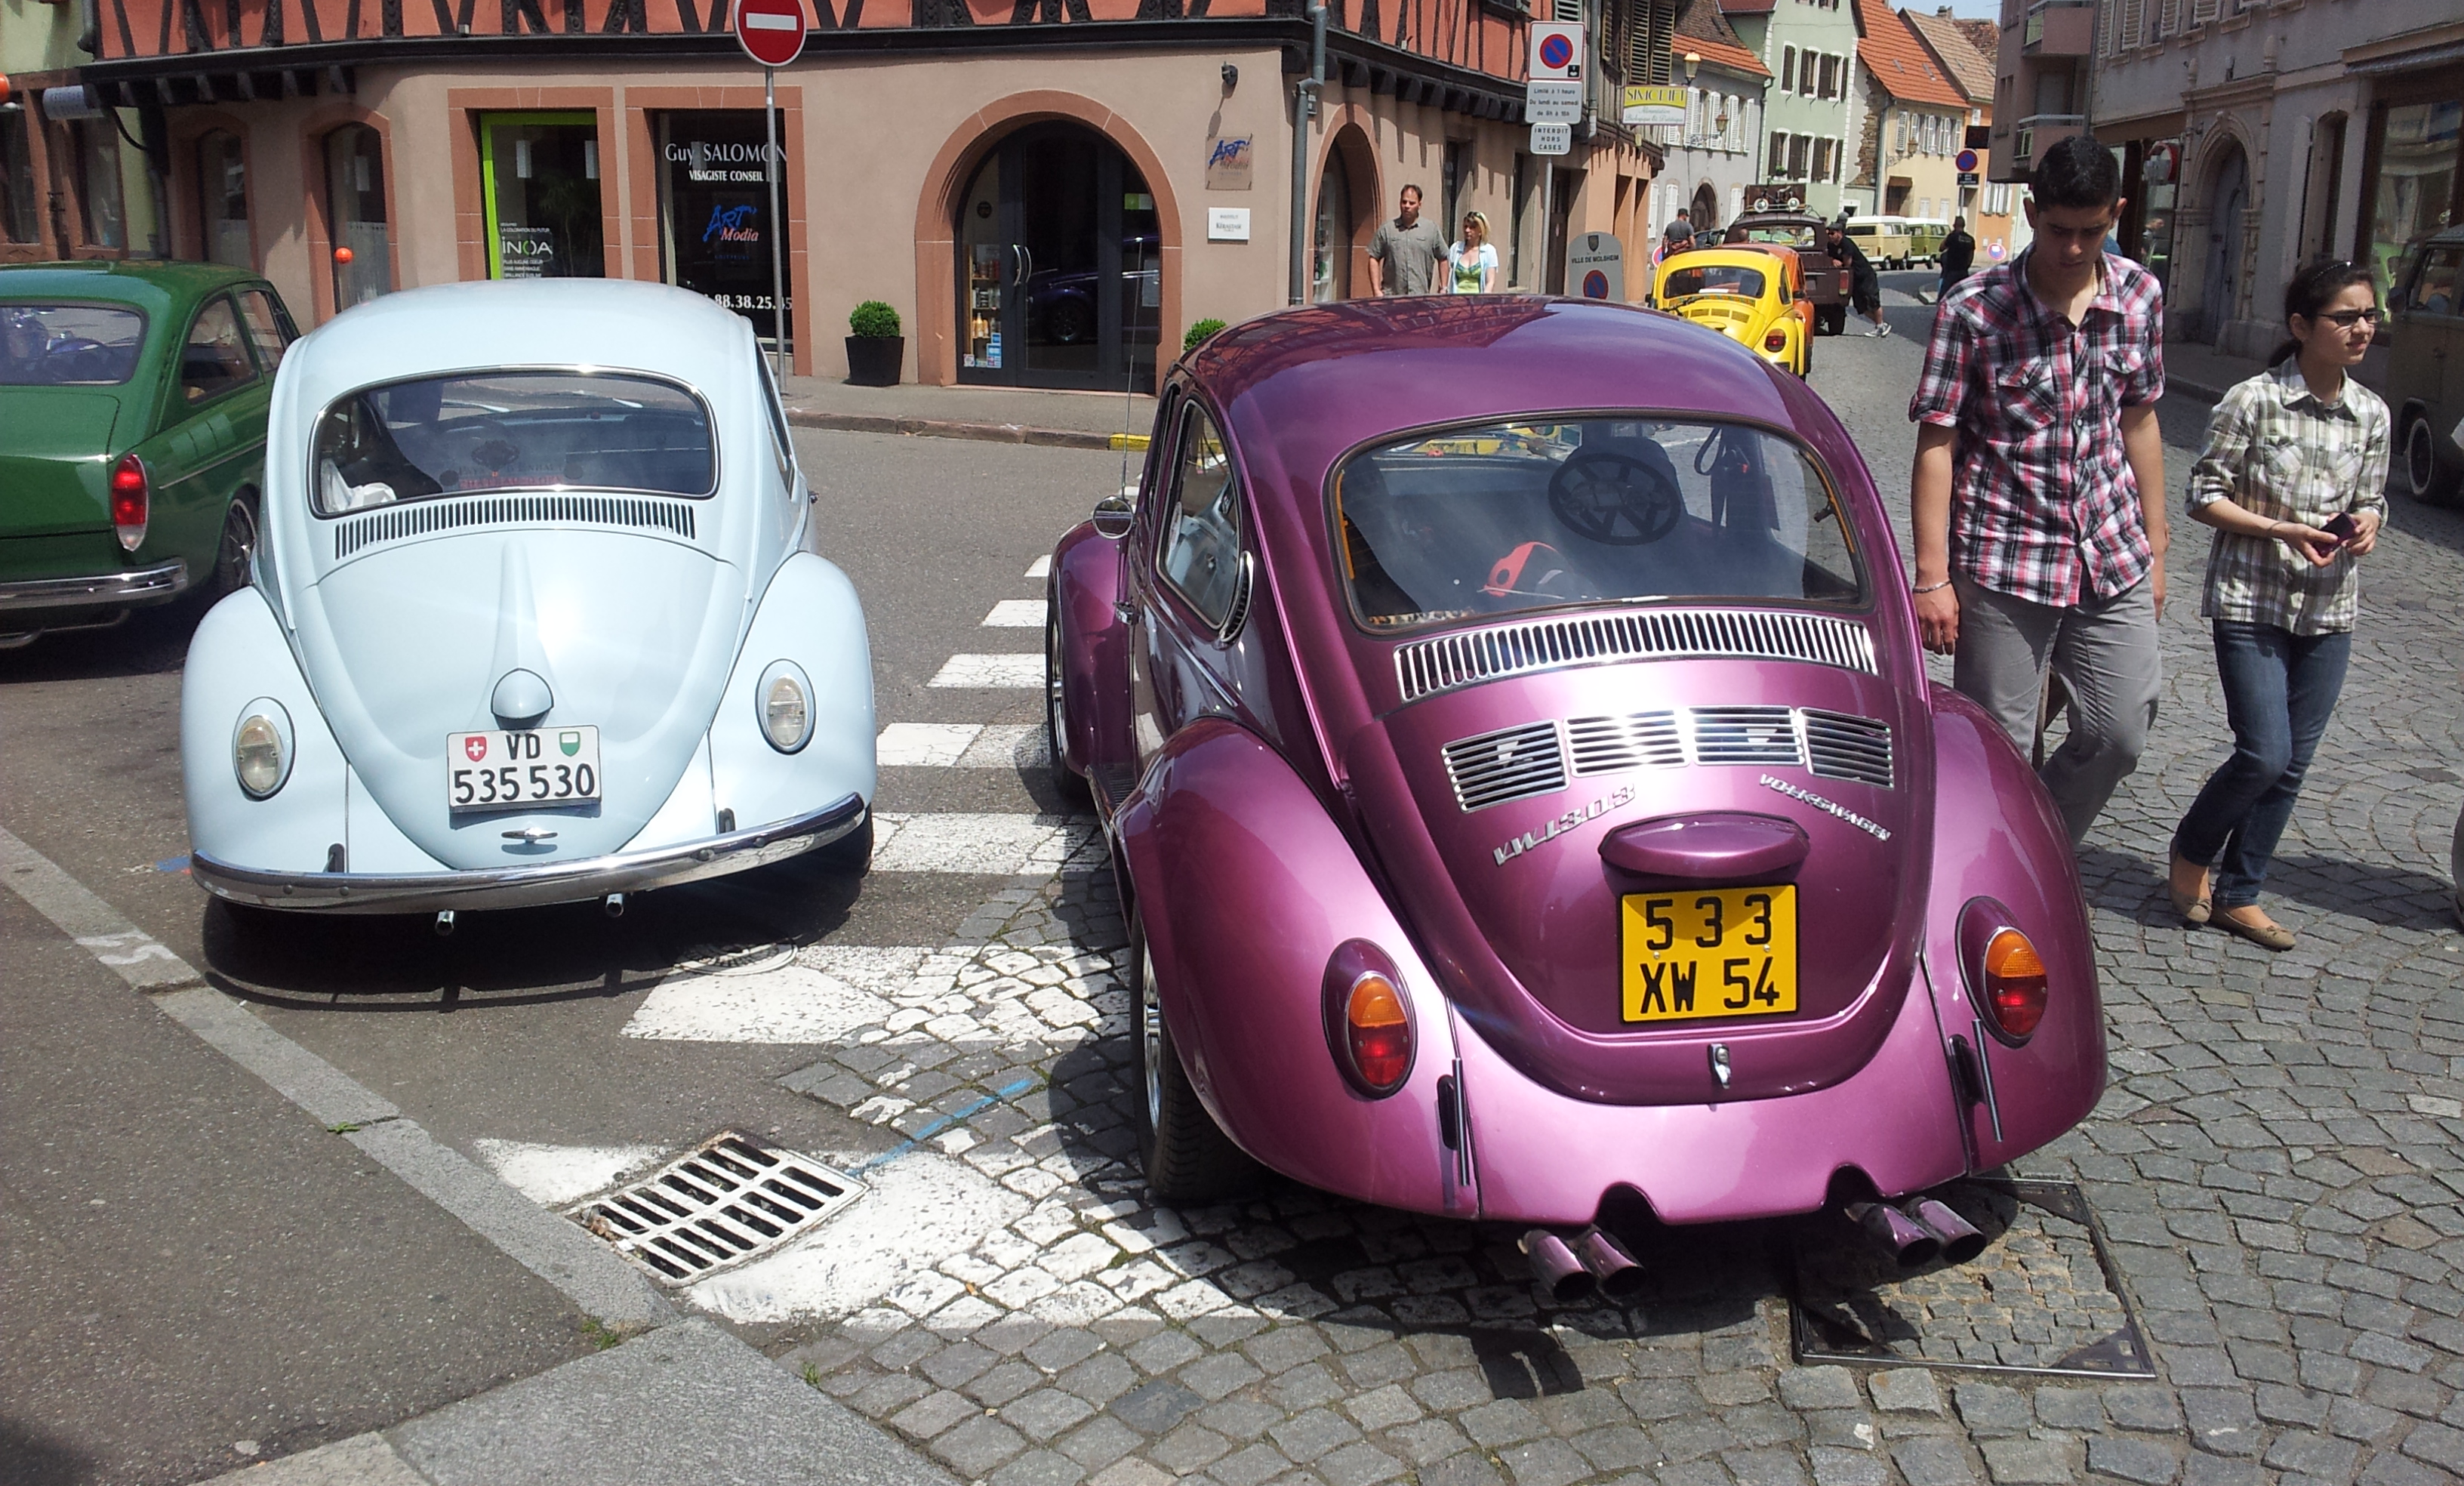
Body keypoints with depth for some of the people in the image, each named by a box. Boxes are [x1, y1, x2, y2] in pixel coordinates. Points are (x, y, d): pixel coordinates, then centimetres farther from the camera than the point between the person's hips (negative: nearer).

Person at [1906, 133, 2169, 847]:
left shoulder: (2141, 296, 3)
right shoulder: (1974, 308, -12)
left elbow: (2139, 421, 13)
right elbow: (1935, 444, -11)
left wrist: (2154, 546, 13)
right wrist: (1932, 579, -15)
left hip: (2113, 559, 5)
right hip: (2004, 565, -4)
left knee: (2119, 735, 8)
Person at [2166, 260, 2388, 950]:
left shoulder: (2371, 414, 5)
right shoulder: (2253, 401, -10)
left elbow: (2372, 499, 16)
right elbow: (2205, 495, -7)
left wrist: (2365, 524, -8)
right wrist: (2285, 530, -19)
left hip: (2328, 611, 5)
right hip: (2251, 602, -5)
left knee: (2293, 764, 7)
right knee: (2265, 755, -11)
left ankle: (2238, 894, 21)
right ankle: (2192, 849, 17)